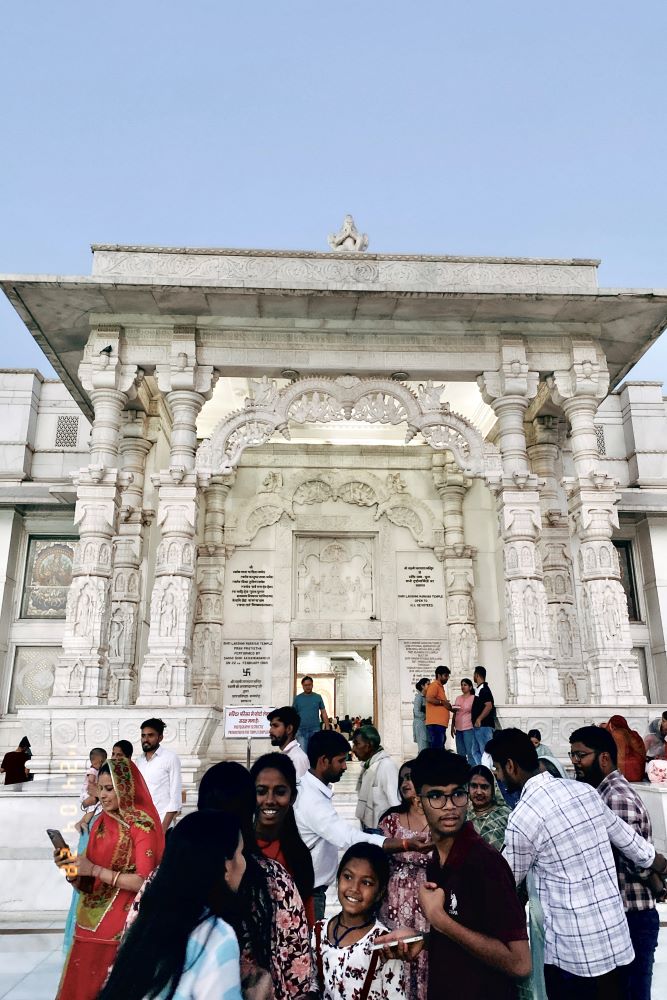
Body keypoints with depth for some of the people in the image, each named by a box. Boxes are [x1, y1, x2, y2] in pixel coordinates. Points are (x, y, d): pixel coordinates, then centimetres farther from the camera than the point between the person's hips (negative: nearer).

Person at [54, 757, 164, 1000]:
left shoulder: (142, 824, -11)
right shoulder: (100, 823, 8)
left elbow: (144, 882, -17)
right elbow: (87, 885, 10)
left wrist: (95, 870, -19)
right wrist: (72, 871, -11)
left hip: (123, 927, -6)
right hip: (90, 924, 6)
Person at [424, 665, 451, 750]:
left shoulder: (440, 687, 23)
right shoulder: (434, 685, -5)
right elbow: (428, 698, -22)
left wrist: (448, 706, 12)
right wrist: (443, 702, -13)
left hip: (440, 723, 10)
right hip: (435, 723, -10)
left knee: (439, 749, 9)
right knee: (435, 749, -12)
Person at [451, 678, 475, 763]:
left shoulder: (473, 698, 0)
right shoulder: (458, 698, 15)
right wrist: (452, 727, 12)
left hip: (468, 728, -6)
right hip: (458, 728, 6)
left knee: (470, 751, -7)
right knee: (460, 753, 10)